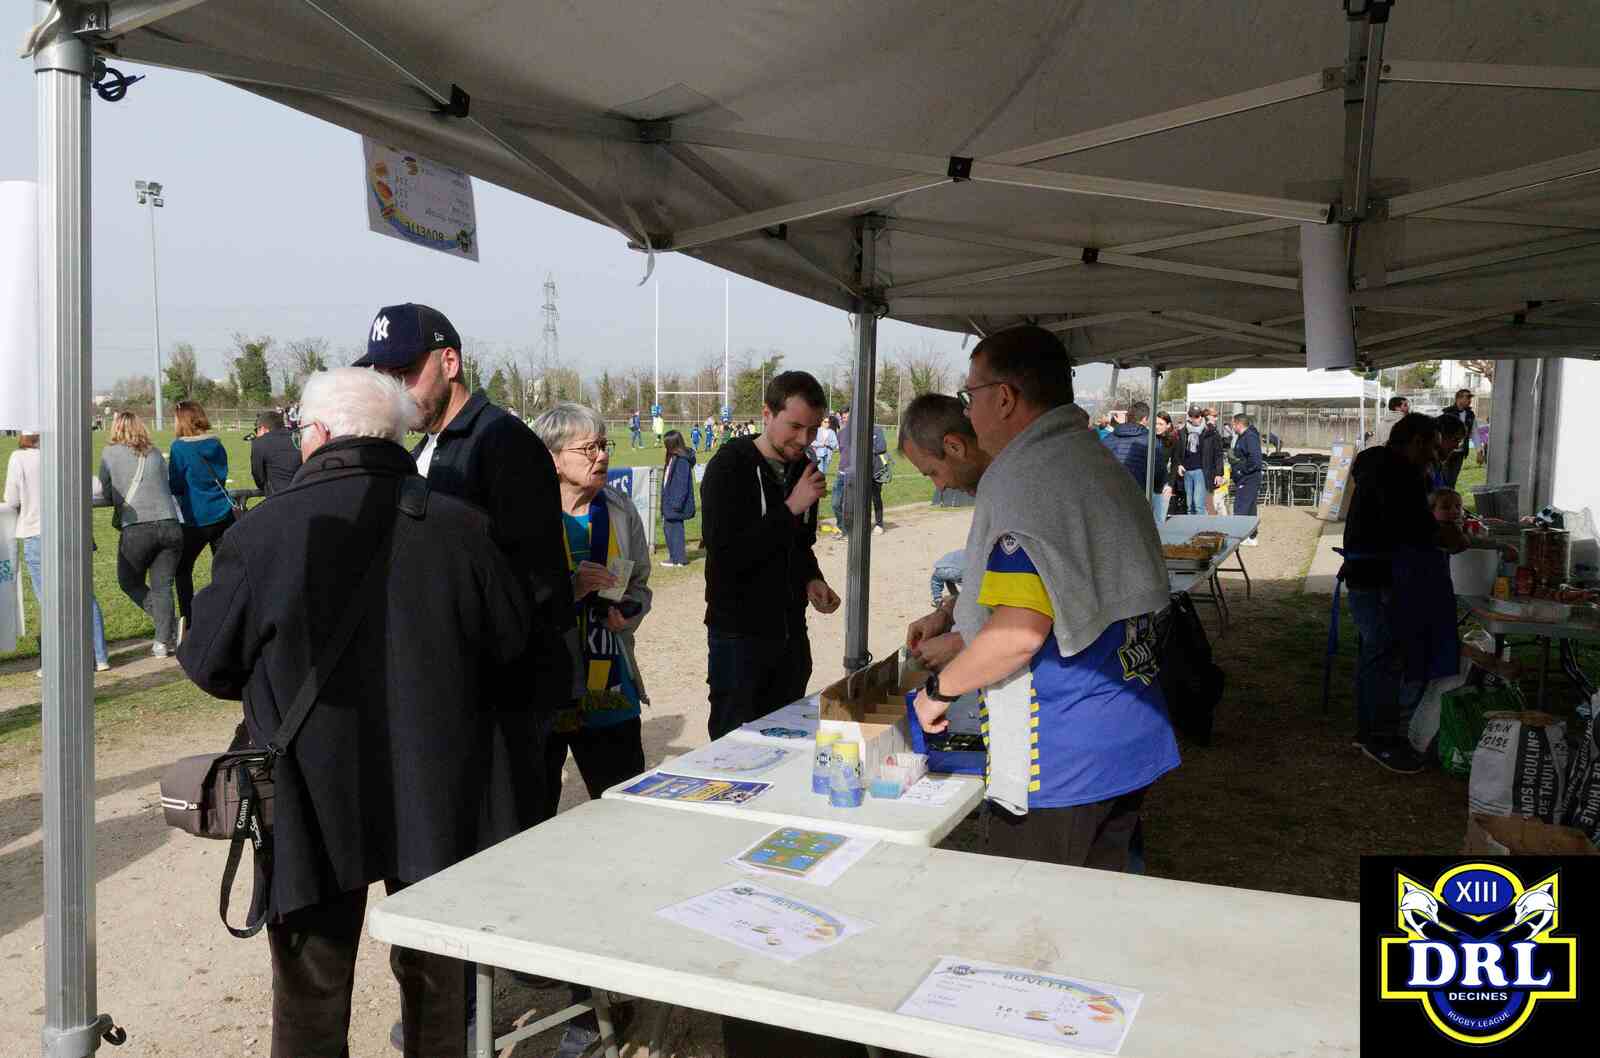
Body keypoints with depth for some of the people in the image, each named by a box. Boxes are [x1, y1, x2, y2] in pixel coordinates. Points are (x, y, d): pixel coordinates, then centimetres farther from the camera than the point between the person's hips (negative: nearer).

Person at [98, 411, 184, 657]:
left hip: (135, 529, -3)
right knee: (162, 586, 9)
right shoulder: (155, 453, 15)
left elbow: (107, 492, 13)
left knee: (130, 582, 16)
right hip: (169, 525, 3)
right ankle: (164, 641, 8)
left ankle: (168, 626, 3)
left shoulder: (111, 453, 7)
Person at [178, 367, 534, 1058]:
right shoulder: (459, 527, -9)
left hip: (312, 809, -1)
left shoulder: (261, 533, -14)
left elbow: (208, 664, -4)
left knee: (310, 988, 16)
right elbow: (510, 644, 0)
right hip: (436, 799, 2)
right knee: (434, 976, 21)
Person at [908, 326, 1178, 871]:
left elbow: (1019, 632, -27)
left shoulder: (1021, 479, -19)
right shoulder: (1101, 462, 11)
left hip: (1058, 764, -9)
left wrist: (941, 688, -11)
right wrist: (951, 618, 23)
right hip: (1132, 743, 9)